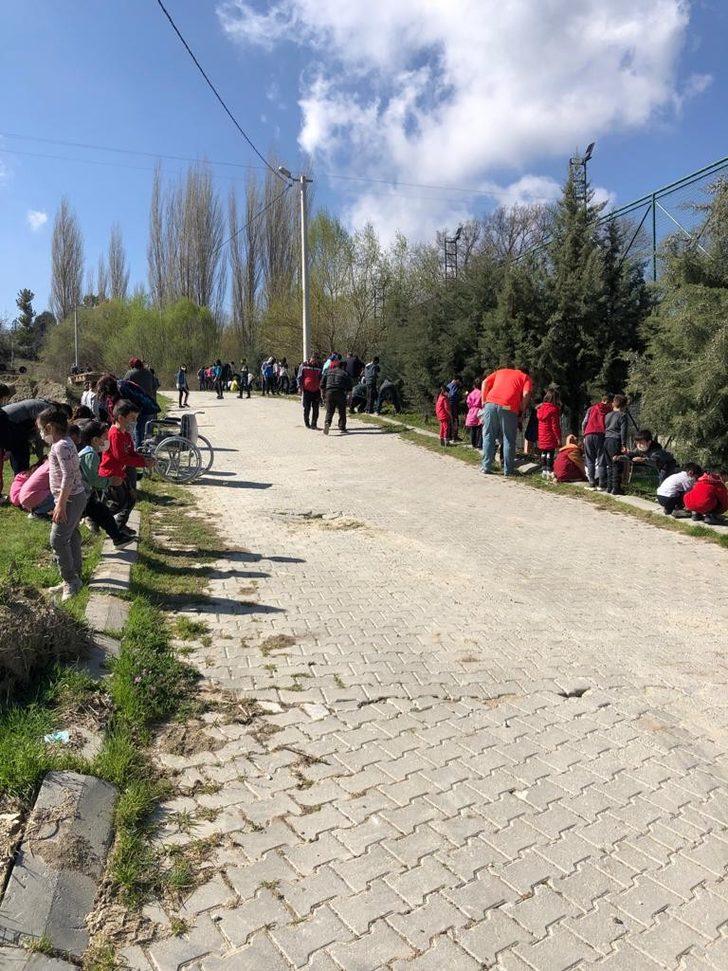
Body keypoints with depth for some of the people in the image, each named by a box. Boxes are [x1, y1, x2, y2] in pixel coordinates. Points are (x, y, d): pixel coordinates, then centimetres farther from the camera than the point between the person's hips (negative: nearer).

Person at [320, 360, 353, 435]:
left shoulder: (328, 372, 15)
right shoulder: (344, 373, 7)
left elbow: (322, 382, 11)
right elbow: (350, 384, 3)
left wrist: (323, 391, 21)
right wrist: (347, 392, 15)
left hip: (329, 392, 2)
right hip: (340, 393, -2)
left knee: (329, 411, 5)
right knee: (342, 412, 8)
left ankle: (327, 423, -20)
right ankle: (342, 428, 9)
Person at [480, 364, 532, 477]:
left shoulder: (501, 371, 29)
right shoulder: (525, 377, 20)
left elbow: (485, 383, 16)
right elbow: (526, 394, 2)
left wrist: (484, 401, 17)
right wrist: (521, 410, 11)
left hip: (491, 403, 2)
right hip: (508, 407, -2)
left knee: (488, 436, 10)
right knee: (508, 440, 7)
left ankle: (486, 466, 9)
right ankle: (508, 470, 8)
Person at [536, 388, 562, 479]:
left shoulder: (540, 408, 8)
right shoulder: (554, 409, -13)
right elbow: (555, 426, -14)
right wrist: (559, 438, -8)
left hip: (541, 436, 6)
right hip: (551, 437, -6)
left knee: (543, 453, 13)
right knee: (550, 453, -2)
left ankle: (543, 470, 17)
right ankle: (549, 471, -2)